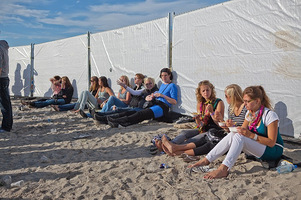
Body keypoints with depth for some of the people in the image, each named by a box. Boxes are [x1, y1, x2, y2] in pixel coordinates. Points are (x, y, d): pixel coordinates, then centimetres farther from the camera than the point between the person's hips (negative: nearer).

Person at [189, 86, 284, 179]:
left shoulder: (270, 115, -17)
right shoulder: (250, 113, 5)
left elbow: (272, 142, -20)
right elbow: (244, 131, 9)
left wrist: (251, 135, -30)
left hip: (274, 151, -7)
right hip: (257, 146, 7)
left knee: (239, 137, -30)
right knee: (232, 135, -17)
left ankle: (223, 169, -38)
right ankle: (206, 160, -18)